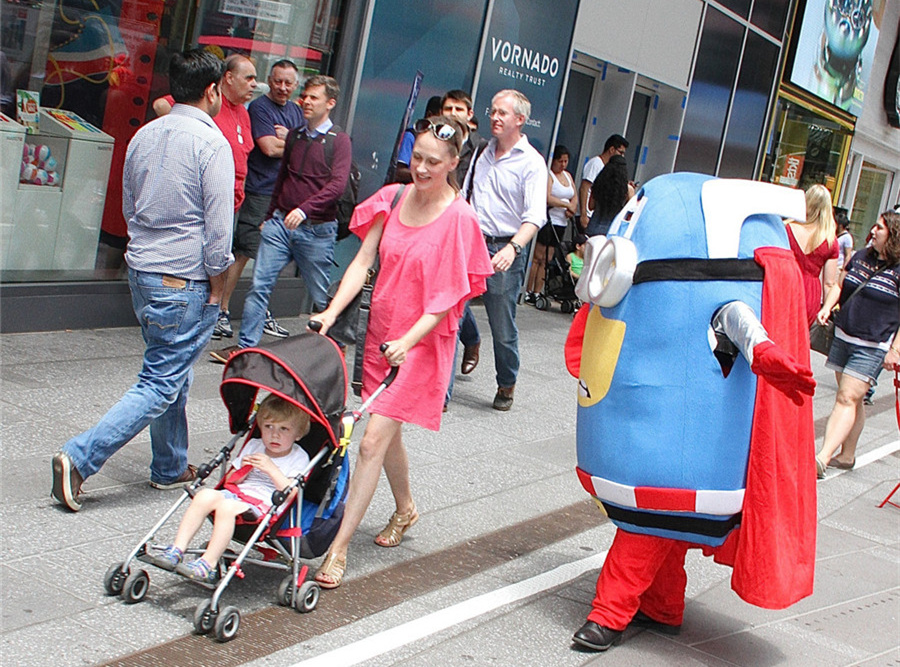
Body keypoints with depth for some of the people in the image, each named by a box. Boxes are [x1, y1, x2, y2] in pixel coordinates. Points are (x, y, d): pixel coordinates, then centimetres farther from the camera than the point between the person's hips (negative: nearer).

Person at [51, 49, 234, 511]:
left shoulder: (144, 136, 8)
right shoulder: (210, 143, -14)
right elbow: (218, 227, -15)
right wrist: (216, 286, -4)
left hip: (141, 270, 8)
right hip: (184, 282, -8)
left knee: (170, 372, 20)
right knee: (161, 384, -4)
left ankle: (171, 468, 28)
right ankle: (80, 459, -11)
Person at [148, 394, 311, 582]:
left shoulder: (299, 458, 4)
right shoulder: (253, 445, 20)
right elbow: (229, 481, 20)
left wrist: (271, 469, -16)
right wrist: (241, 469, -1)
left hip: (264, 503, -6)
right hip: (236, 493, 6)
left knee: (227, 506, -33)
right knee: (205, 495, -23)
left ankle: (208, 565, -33)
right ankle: (176, 551, -24)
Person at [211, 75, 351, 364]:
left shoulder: (339, 141, -4)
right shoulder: (294, 136, 14)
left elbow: (338, 184, -16)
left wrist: (305, 209, -29)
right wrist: (271, 216, 22)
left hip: (317, 229, -5)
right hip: (280, 222, 5)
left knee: (322, 297, 5)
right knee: (259, 285, -3)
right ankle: (245, 346, 1)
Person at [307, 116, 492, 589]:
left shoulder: (459, 218, -14)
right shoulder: (393, 199, 2)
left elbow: (447, 299, -15)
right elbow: (363, 261, -1)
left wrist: (407, 341, -26)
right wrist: (332, 311, -14)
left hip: (422, 342, -6)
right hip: (380, 330, 6)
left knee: (374, 440, -11)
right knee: (388, 433, 19)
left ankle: (338, 549, -7)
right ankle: (405, 509, 45)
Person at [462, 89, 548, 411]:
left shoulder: (531, 162, -5)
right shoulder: (482, 152, 13)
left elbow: (535, 216, -15)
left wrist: (513, 248, -31)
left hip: (504, 250, -4)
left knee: (503, 328, 3)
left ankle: (506, 386, 26)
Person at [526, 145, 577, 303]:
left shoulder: (568, 175, 19)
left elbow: (575, 197, 18)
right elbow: (546, 198, -19)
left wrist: (572, 208, -4)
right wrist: (567, 205, -15)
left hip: (561, 223, 8)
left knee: (546, 260, 6)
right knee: (537, 257, -9)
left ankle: (537, 293, 8)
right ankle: (527, 292, -6)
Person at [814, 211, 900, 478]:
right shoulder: (861, 257, 10)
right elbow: (840, 285, 19)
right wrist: (827, 307, 0)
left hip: (873, 347, -6)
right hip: (843, 337, 6)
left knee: (847, 399, -14)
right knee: (852, 399, 15)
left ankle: (822, 459, -23)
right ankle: (847, 456, 26)